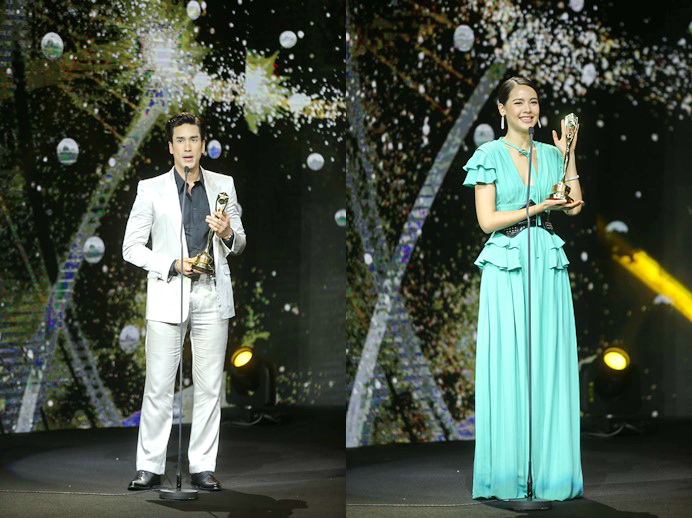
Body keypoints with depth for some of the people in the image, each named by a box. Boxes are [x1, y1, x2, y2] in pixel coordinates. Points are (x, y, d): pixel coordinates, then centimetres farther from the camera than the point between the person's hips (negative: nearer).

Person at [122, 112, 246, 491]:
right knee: (158, 387, -2)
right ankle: (150, 467, 6)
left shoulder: (224, 185, 10)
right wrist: (172, 266, -11)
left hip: (212, 297, 2)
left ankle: (202, 467, 11)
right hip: (167, 297, -2)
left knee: (209, 387, 4)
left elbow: (239, 244, 15)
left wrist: (228, 234, -9)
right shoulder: (151, 189, 3)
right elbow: (131, 247, 2)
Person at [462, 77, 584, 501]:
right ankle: (508, 474, 3)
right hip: (507, 270, -4)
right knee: (508, 369, -4)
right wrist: (538, 207, -12)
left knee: (550, 366, 2)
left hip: (548, 267, 4)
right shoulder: (490, 156, 2)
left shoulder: (550, 155, 14)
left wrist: (568, 155, 0)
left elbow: (575, 207, 2)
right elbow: (487, 220, -5)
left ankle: (549, 468, 8)